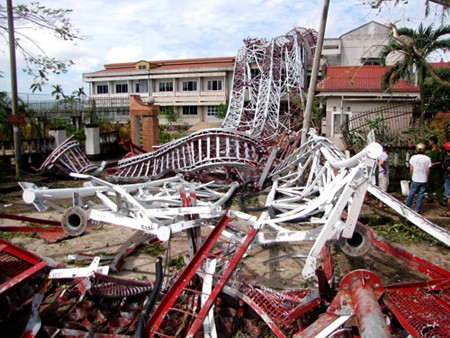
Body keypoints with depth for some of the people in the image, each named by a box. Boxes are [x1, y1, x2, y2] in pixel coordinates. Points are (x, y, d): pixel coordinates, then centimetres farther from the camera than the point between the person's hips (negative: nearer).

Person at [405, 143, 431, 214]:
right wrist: (426, 178, 11)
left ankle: (406, 207, 20)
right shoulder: (427, 159, -8)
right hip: (424, 180, 0)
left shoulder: (413, 157, -8)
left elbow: (411, 169, -3)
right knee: (421, 195, 8)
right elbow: (428, 171, -4)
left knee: (411, 194, 12)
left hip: (415, 179, 0)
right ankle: (418, 210, 12)